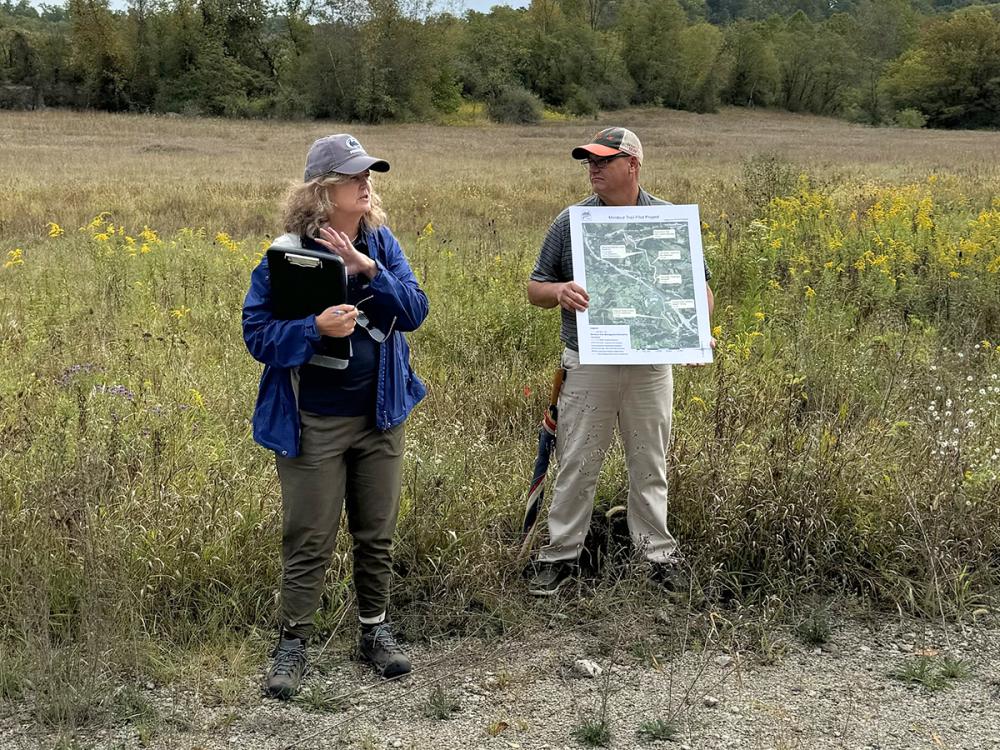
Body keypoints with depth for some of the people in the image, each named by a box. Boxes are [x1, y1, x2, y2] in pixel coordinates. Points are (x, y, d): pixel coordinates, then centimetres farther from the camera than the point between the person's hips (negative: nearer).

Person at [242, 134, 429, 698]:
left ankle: (376, 629, 30)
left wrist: (367, 269, -22)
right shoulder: (288, 253, -9)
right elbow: (258, 332, -10)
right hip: (313, 423, -4)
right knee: (309, 540, 3)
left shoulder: (382, 244, 2)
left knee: (377, 532, 14)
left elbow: (415, 311, -9)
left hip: (380, 417, 4)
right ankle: (294, 642, 17)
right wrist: (316, 328, -26)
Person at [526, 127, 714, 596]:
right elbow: (534, 289, 7)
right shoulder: (570, 222, 2)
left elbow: (701, 289, 8)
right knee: (576, 464, 5)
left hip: (650, 366, 0)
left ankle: (659, 554, 24)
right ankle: (560, 554, 18)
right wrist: (558, 291, -17)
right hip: (587, 365, 0)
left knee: (650, 466, 11)